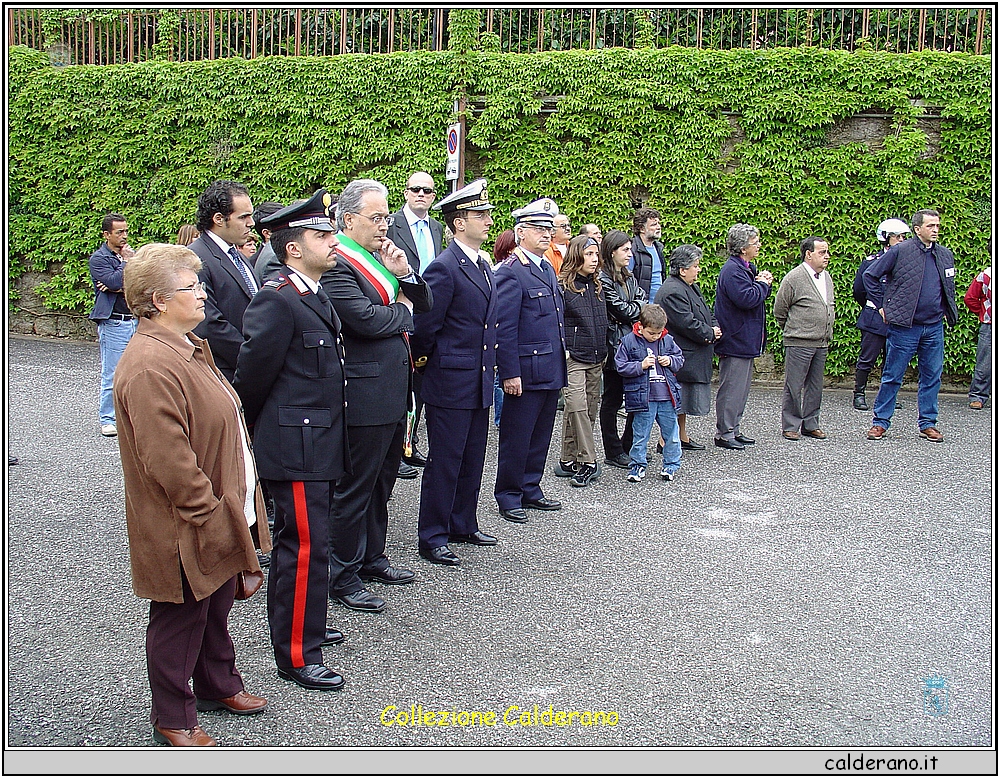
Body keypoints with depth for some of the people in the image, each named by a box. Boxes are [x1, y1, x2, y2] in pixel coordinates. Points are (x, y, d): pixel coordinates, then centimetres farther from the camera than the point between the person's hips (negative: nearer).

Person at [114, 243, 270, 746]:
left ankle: (218, 685, 44)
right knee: (180, 620, 8)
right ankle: (172, 719, 26)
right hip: (182, 532, -10)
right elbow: (167, 460, -28)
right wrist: (209, 514, -21)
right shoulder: (149, 368, -26)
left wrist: (233, 509, 18)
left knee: (216, 607, 24)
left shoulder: (189, 347, 10)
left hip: (217, 513, 10)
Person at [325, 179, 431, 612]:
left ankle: (371, 558, 35)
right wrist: (402, 310, -7)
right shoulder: (336, 264, -15)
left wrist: (405, 274, -5)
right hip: (365, 395, -9)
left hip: (394, 391, 9)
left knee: (381, 482, 20)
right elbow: (365, 319, -26)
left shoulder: (384, 257, 13)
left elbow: (425, 305, 13)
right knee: (355, 487, 0)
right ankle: (342, 578, 12)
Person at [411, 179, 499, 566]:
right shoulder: (445, 268, -17)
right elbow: (423, 326, -16)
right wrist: (424, 360, -1)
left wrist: (490, 363, 16)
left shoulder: (483, 265, 12)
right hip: (450, 382, -9)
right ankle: (432, 538, 11)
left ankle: (463, 525, 31)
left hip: (480, 382, 9)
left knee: (472, 460, 17)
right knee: (444, 461, 0)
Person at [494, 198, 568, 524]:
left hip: (552, 371, 9)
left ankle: (530, 490, 27)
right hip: (526, 371, -8)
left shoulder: (547, 267, 15)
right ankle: (508, 496, 14)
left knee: (540, 436, 16)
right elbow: (504, 328, -16)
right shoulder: (510, 272, -13)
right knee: (516, 437, 2)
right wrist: (510, 373, -19)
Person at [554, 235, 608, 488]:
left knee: (590, 409, 7)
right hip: (573, 357, -7)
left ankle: (569, 460, 16)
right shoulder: (563, 287, -8)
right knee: (577, 406, -15)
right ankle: (589, 462, -9)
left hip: (596, 358, 7)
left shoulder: (596, 286, 13)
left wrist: (605, 351, 20)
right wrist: (562, 351, -14)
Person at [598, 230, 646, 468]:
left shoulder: (629, 278, 17)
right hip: (614, 347, -8)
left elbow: (643, 301, 9)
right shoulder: (604, 279, -12)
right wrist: (639, 310, 3)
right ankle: (613, 452, 10)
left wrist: (632, 310, -9)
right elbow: (621, 311, -14)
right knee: (612, 400, 2)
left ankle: (629, 447, 20)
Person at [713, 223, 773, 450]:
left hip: (745, 341, 11)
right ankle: (724, 434, 3)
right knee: (731, 388, -4)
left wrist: (763, 283, 0)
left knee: (741, 388, 16)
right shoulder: (732, 270, -18)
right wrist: (762, 284, -12)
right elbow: (746, 299, -29)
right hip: (735, 341, -11)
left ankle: (733, 430, 24)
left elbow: (758, 296, 21)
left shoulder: (746, 268, 15)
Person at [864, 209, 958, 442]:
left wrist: (947, 311, 16)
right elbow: (870, 276, -3)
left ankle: (928, 423, 19)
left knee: (932, 377, 9)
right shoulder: (899, 251, -7)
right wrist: (882, 306, -4)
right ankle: (880, 421, 11)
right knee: (892, 376, 2)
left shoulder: (945, 255, 10)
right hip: (904, 327, -5)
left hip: (934, 327, 5)